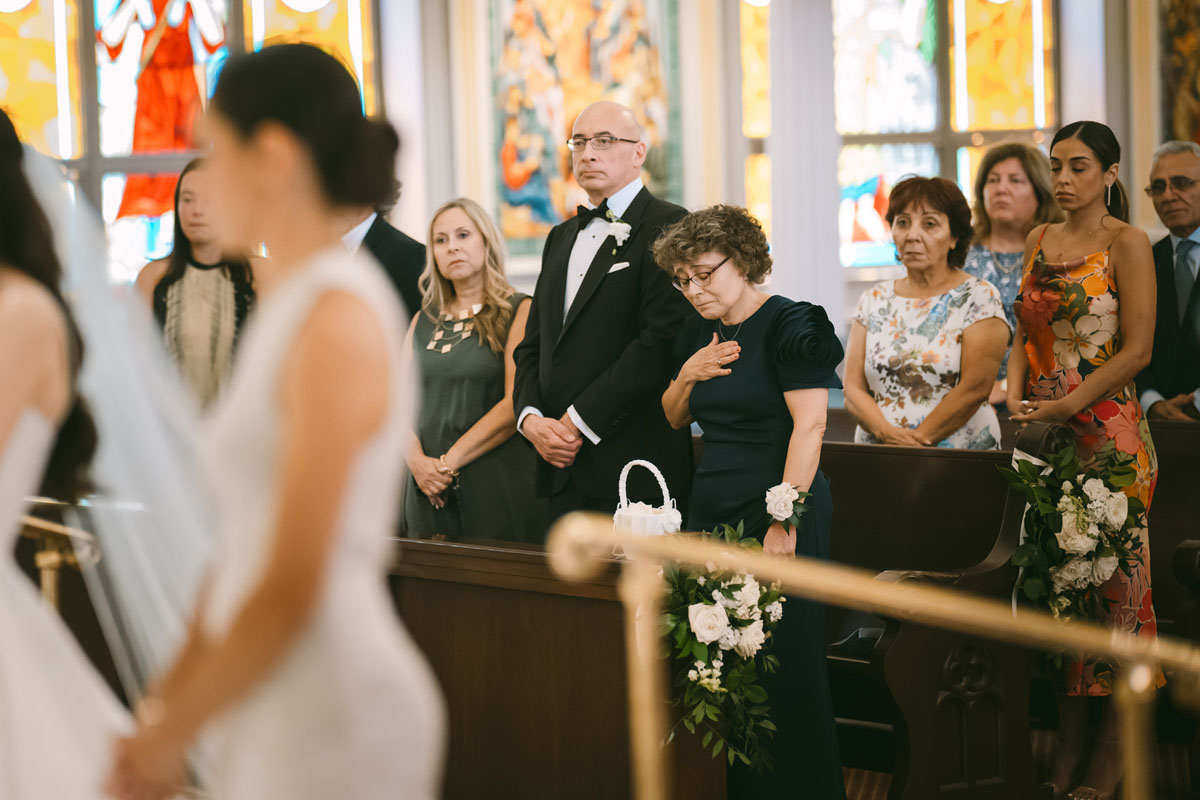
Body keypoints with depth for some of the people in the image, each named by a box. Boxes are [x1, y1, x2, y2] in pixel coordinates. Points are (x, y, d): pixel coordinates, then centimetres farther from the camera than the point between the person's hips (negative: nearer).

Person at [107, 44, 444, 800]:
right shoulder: (288, 310, 11)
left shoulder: (338, 322, -16)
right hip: (273, 725, 8)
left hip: (335, 723, -8)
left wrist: (172, 734, -9)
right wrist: (167, 702, 14)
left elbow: (290, 592, -18)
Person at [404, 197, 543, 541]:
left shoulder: (519, 311, -1)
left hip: (497, 493, -5)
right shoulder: (424, 322, 16)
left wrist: (448, 462, -13)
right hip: (431, 492, 5)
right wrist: (417, 460, -10)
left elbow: (516, 403, -11)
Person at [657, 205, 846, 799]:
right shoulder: (699, 333, 14)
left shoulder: (790, 325, -9)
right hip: (712, 512, 7)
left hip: (776, 511, -7)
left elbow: (809, 424, -16)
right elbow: (675, 419, 25)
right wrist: (688, 374, 3)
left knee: (781, 667, -5)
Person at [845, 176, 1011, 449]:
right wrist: (888, 433, -11)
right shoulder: (874, 300, 14)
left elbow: (975, 388, -8)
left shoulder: (979, 298, 2)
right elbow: (853, 389, 8)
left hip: (956, 457, -3)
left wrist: (918, 439, -14)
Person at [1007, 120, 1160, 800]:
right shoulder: (1040, 241, 14)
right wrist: (1015, 402, 0)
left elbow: (1137, 349, -11)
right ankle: (1068, 741, 13)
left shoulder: (1126, 243, -5)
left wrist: (1067, 406, -16)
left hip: (1107, 429, -6)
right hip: (1043, 432, 6)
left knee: (1112, 577, -3)